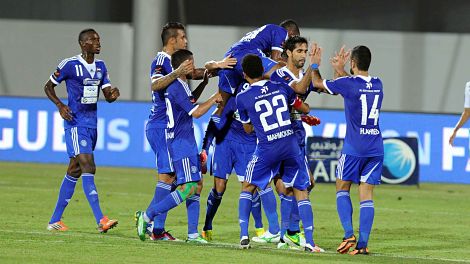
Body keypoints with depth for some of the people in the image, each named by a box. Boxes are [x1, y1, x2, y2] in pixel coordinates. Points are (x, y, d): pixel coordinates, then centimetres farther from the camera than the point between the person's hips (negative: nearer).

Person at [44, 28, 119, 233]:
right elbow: (48, 86, 1)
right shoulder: (69, 65, -8)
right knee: (88, 168, -18)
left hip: (92, 124, 8)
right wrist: (60, 105, -15)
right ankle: (100, 220, -26)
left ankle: (55, 220, 17)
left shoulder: (100, 67, 12)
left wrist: (113, 95, -13)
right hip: (76, 124, -8)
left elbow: (107, 96, 11)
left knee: (74, 172, 10)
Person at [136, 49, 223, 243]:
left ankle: (193, 233, 8)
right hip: (181, 144, -10)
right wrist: (213, 99, -10)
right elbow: (196, 112, -21)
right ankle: (147, 216, -11)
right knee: (188, 188, -15)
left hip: (187, 143, 10)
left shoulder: (180, 85, 13)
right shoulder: (177, 88, -17)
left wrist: (204, 83, 29)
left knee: (196, 184, 9)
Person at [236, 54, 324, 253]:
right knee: (301, 192, 10)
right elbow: (305, 109, 20)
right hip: (290, 144, 2)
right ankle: (309, 241, -1)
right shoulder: (281, 87, 7)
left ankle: (244, 235, 8)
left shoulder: (242, 98, 1)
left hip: (266, 147, -2)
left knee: (248, 187, 19)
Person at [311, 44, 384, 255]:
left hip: (353, 148, -4)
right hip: (376, 149, 4)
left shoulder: (347, 83, -9)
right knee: (366, 194, 3)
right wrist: (340, 70, 36)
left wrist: (315, 65, 24)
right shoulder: (378, 85, 7)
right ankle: (362, 244, -3)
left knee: (342, 188, 10)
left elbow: (318, 83, 8)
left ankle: (349, 235, -5)